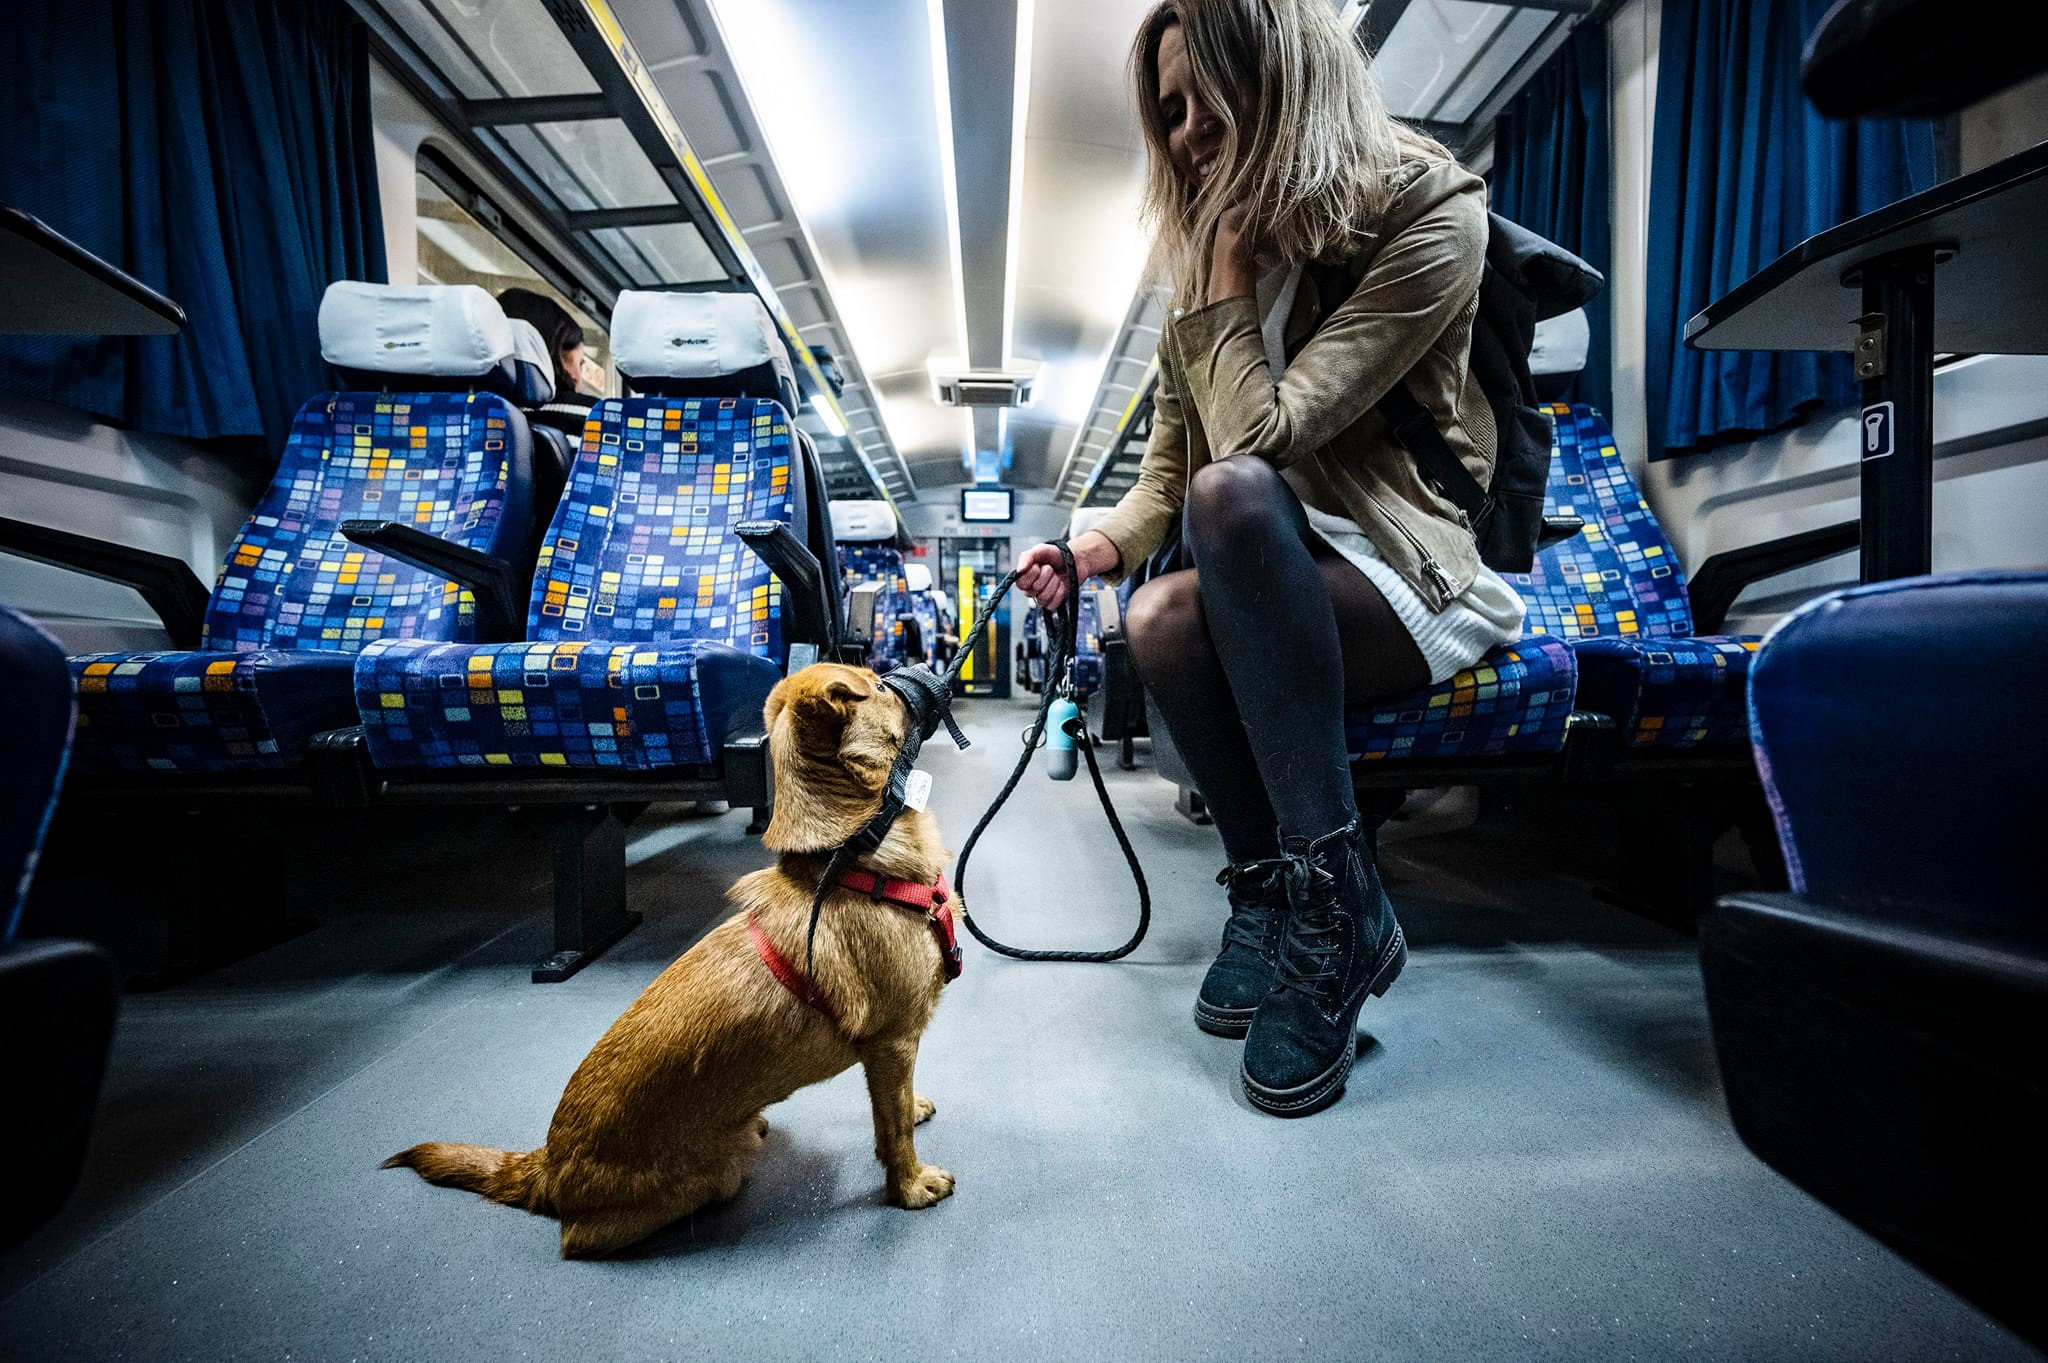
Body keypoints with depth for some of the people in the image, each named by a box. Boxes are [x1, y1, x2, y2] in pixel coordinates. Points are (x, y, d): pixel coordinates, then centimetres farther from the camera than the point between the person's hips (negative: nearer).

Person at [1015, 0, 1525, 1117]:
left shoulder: (1430, 212, -8)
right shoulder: (1205, 248, 11)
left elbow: (1263, 434, -21)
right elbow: (1168, 466, 8)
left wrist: (1231, 259, -10)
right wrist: (1104, 545, -9)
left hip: (1417, 577, -4)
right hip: (1274, 586, 5)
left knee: (1234, 491, -33)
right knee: (1157, 618, -29)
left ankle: (1329, 899, -24)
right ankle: (1275, 895, -7)